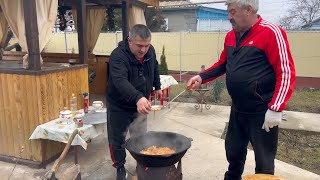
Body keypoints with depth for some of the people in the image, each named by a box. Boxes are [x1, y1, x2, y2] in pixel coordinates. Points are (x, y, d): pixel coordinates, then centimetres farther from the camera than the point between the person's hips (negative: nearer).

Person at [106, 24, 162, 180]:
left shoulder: (150, 51, -8)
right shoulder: (118, 56, -28)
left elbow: (154, 69, 13)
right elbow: (120, 81, -44)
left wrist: (157, 87, 18)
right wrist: (138, 97, -59)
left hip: (140, 105, 4)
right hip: (119, 107, -4)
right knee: (117, 140, 11)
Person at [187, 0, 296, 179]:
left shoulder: (271, 32, -15)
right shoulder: (231, 36, 7)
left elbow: (286, 73, -17)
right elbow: (222, 64, 18)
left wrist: (275, 109, -23)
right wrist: (201, 77, 4)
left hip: (262, 112, -6)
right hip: (238, 110, 7)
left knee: (263, 162, 9)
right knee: (233, 152, 21)